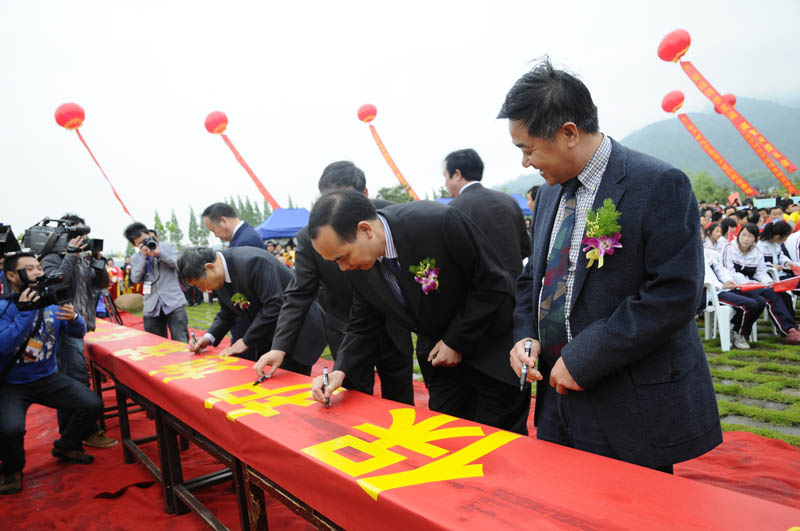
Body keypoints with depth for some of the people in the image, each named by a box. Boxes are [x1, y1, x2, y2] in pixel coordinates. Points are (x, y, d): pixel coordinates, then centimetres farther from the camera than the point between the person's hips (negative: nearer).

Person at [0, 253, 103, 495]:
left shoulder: (51, 303, 2)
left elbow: (79, 332, 3)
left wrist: (74, 317, -19)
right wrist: (24, 313, -31)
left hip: (47, 378, 4)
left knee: (93, 404, -11)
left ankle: (66, 447, 20)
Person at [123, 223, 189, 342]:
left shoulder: (167, 247, 7)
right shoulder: (136, 258, 13)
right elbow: (135, 279, -1)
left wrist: (159, 253, -14)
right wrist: (143, 257, -8)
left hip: (173, 302, -3)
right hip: (151, 307, 3)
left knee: (181, 343, -9)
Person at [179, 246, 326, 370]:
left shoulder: (252, 262, -27)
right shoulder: (220, 278, 1)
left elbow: (274, 306, -29)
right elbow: (227, 313, 15)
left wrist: (246, 342, -20)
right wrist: (209, 337, -3)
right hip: (268, 334, 8)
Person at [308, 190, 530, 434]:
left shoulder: (438, 222, -32)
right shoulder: (359, 267, -12)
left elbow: (493, 283, -21)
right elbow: (363, 326, 1)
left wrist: (456, 342, -17)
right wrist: (340, 371, -15)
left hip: (492, 345, -4)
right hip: (438, 351, 5)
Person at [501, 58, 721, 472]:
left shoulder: (660, 186, -14)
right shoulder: (549, 193, 9)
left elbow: (675, 294, -21)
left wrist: (583, 358, -20)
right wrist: (525, 335, -1)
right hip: (558, 401, 7)